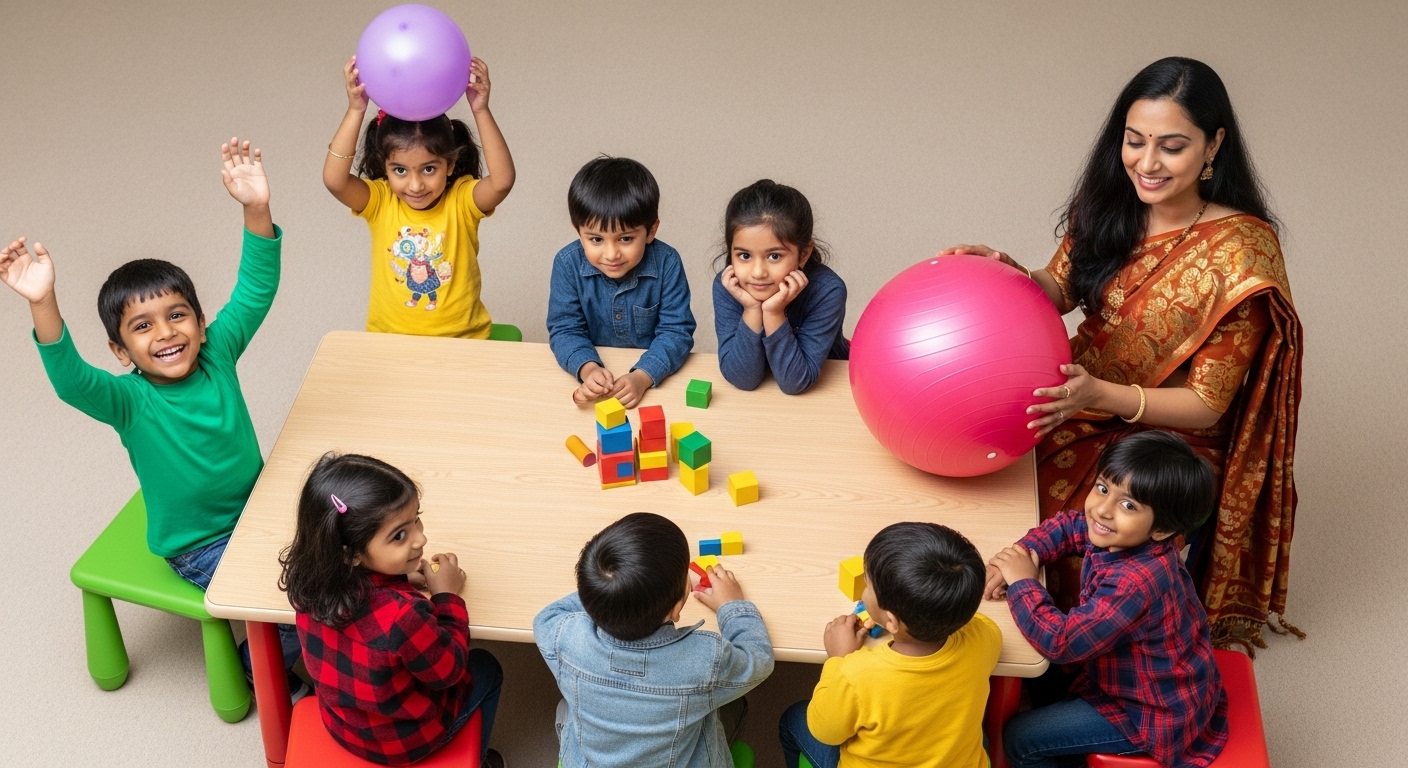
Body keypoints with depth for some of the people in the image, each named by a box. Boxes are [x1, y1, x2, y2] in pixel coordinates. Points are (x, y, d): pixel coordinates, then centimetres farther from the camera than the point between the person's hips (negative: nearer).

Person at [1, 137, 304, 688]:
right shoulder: (130, 401, -20)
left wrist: (256, 210, -32)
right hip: (200, 547, -5)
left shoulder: (217, 355, -8)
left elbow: (255, 291, -16)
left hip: (259, 511, 5)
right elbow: (71, 381, -40)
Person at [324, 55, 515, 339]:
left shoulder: (462, 200, -8)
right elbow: (334, 179, -23)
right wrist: (356, 110, -30)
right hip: (390, 340, 1)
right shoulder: (379, 201, -5)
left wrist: (481, 111, -33)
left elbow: (503, 181, -27)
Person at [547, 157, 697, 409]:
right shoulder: (568, 263, -8)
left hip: (656, 380, 0)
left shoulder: (667, 263, -13)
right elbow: (565, 329, -5)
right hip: (595, 370, 0)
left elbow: (676, 331, -14)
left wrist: (642, 376, -31)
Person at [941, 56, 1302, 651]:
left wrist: (1102, 395, -33)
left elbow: (1206, 405, -16)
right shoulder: (1109, 206, -4)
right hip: (1079, 413, 6)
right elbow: (1059, 293, 11)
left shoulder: (1241, 251, -19)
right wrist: (1008, 272, -12)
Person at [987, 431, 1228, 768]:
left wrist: (1022, 582, -22)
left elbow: (1061, 640, -36)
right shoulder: (1123, 539, -12)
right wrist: (1022, 554, -12)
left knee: (1020, 739, -5)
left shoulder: (1134, 583, -39)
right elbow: (1067, 525, 7)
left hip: (1155, 716, -9)